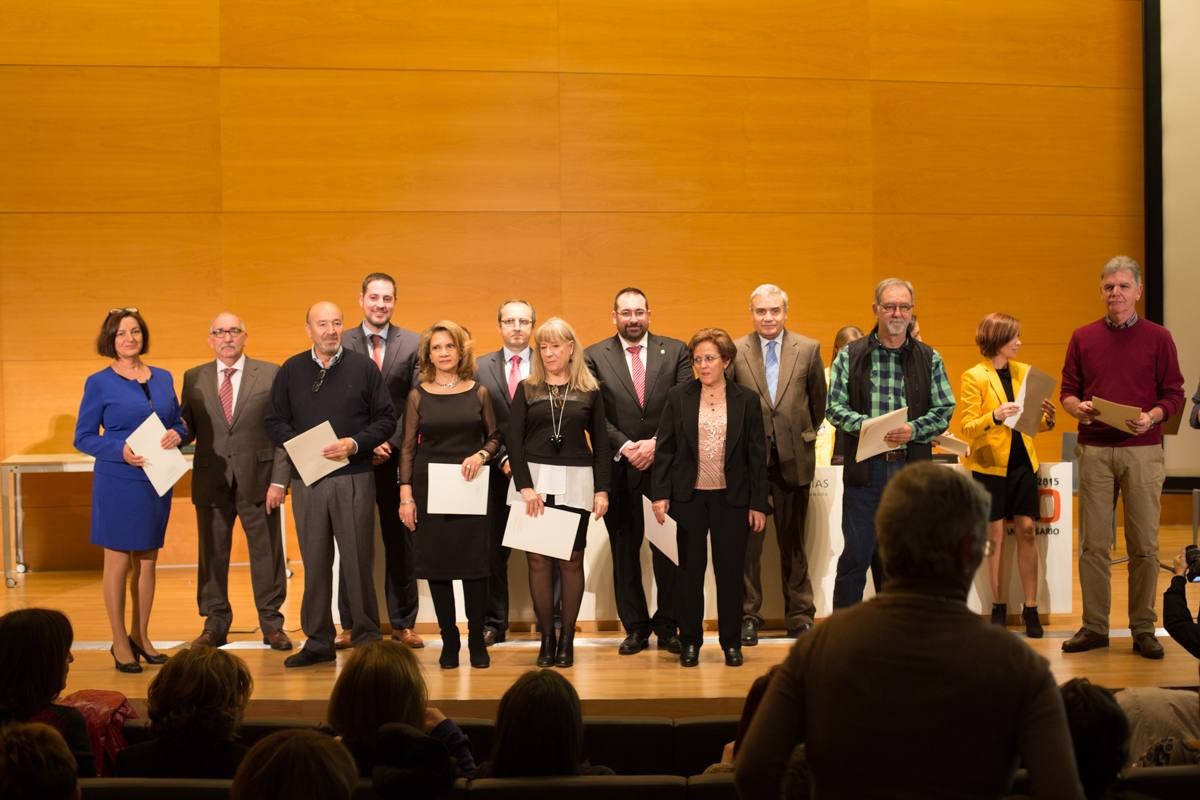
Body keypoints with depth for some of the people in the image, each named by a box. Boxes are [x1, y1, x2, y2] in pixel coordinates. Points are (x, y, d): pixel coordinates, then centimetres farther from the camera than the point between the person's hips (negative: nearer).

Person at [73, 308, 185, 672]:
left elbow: (179, 423, 16)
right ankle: (120, 644, 10)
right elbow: (83, 437, -4)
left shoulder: (163, 378, 9)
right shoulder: (100, 383, -4)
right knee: (118, 562, 1)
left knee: (148, 561, 11)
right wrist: (120, 451, -19)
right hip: (118, 482, -5)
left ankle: (141, 636, 23)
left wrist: (176, 434, -8)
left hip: (157, 480, 5)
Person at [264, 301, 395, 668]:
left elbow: (386, 418, 3)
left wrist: (355, 443, -12)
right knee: (314, 561, 6)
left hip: (354, 476, -2)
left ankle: (367, 638, 10)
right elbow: (275, 422, 9)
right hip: (306, 479, 2)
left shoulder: (363, 367, 4)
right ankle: (317, 641, 14)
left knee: (359, 560, 0)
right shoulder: (291, 370, 9)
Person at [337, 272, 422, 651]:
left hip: (396, 454, 0)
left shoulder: (413, 344, 3)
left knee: (400, 542, 6)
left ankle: (403, 623, 14)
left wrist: (391, 442, -11)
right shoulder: (340, 344, 3)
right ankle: (350, 624, 12)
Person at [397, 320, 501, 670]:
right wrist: (405, 494, -3)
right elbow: (408, 447, 4)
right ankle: (449, 641, 11)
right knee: (437, 564, 2)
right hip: (428, 487, 0)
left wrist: (481, 455, -10)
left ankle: (477, 640, 8)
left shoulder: (478, 392, 6)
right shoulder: (418, 395, 5)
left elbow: (494, 437, 11)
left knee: (474, 563, -2)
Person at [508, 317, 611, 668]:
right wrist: (525, 486, -10)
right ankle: (547, 638, 6)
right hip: (535, 480, 0)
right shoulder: (527, 389, 6)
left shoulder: (589, 391, 6)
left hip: (575, 483, 0)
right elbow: (514, 440, 0)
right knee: (538, 559, -1)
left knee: (572, 560, 1)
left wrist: (602, 490, -1)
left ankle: (567, 639, 9)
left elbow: (601, 444, 7)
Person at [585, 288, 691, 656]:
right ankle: (635, 627, 17)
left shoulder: (675, 351, 5)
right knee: (624, 550, 7)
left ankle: (667, 625, 13)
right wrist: (625, 447, -12)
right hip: (619, 469, 0)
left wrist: (657, 445, -11)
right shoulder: (594, 356, 4)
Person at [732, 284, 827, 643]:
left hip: (793, 458, 1)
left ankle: (800, 616, 19)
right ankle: (748, 616, 13)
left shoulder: (808, 349, 2)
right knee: (747, 541, 4)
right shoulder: (735, 351, -1)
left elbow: (818, 399, 12)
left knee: (793, 542, 10)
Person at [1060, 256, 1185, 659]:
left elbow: (1174, 395, 3)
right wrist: (1077, 408, -10)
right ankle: (1094, 626, 10)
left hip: (1142, 450, -1)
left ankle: (1143, 629, 9)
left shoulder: (1158, 338, 4)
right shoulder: (1083, 338, 9)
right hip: (1094, 450, 2)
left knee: (1144, 545, 1)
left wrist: (1152, 416, -16)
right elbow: (1068, 391, 11)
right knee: (1093, 543, 3)